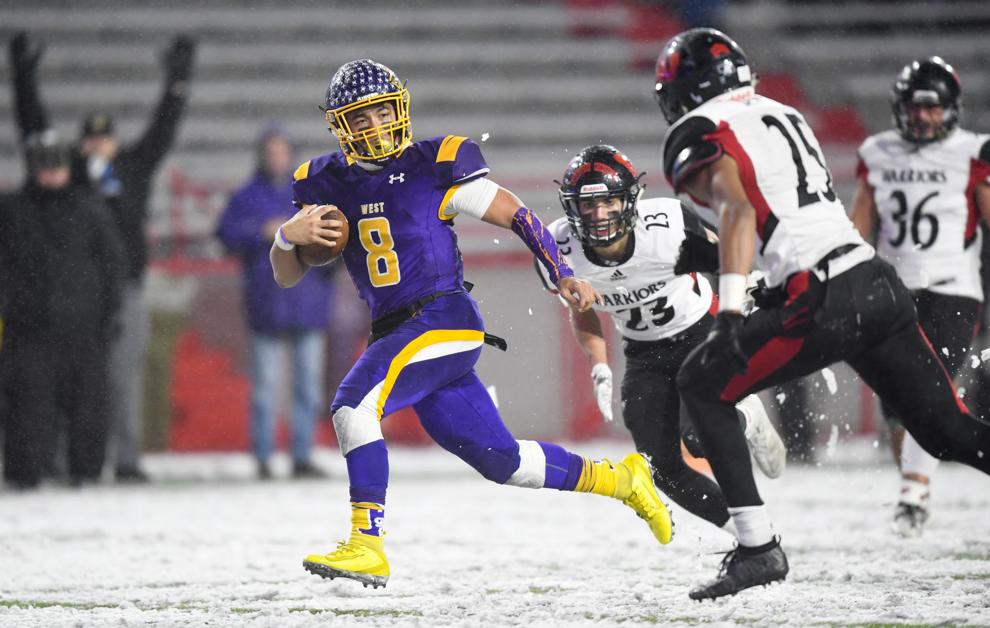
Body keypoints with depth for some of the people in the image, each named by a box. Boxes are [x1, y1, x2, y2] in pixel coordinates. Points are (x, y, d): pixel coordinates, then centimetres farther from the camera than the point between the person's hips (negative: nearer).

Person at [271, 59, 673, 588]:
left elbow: (515, 215, 1)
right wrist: (288, 235, -11)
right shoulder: (327, 184, 11)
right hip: (396, 333, 6)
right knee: (501, 460, 10)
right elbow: (286, 276, 11)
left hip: (444, 321, -6)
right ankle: (617, 479, 29)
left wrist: (563, 276, -9)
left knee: (354, 404, -25)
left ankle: (367, 546, -24)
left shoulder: (435, 167, -4)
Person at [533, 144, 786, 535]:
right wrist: (599, 371, -6)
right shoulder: (560, 251, -19)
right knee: (662, 466, -10)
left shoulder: (669, 227, -30)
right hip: (645, 354, 3)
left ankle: (747, 421, 11)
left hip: (702, 332, -3)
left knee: (699, 437, -26)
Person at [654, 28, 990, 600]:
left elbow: (738, 210, -14)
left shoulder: (698, 133, 2)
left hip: (823, 304, -7)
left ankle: (759, 547, 0)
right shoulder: (782, 113, 26)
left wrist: (730, 311, -22)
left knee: (703, 384, 7)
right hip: (880, 283, 7)